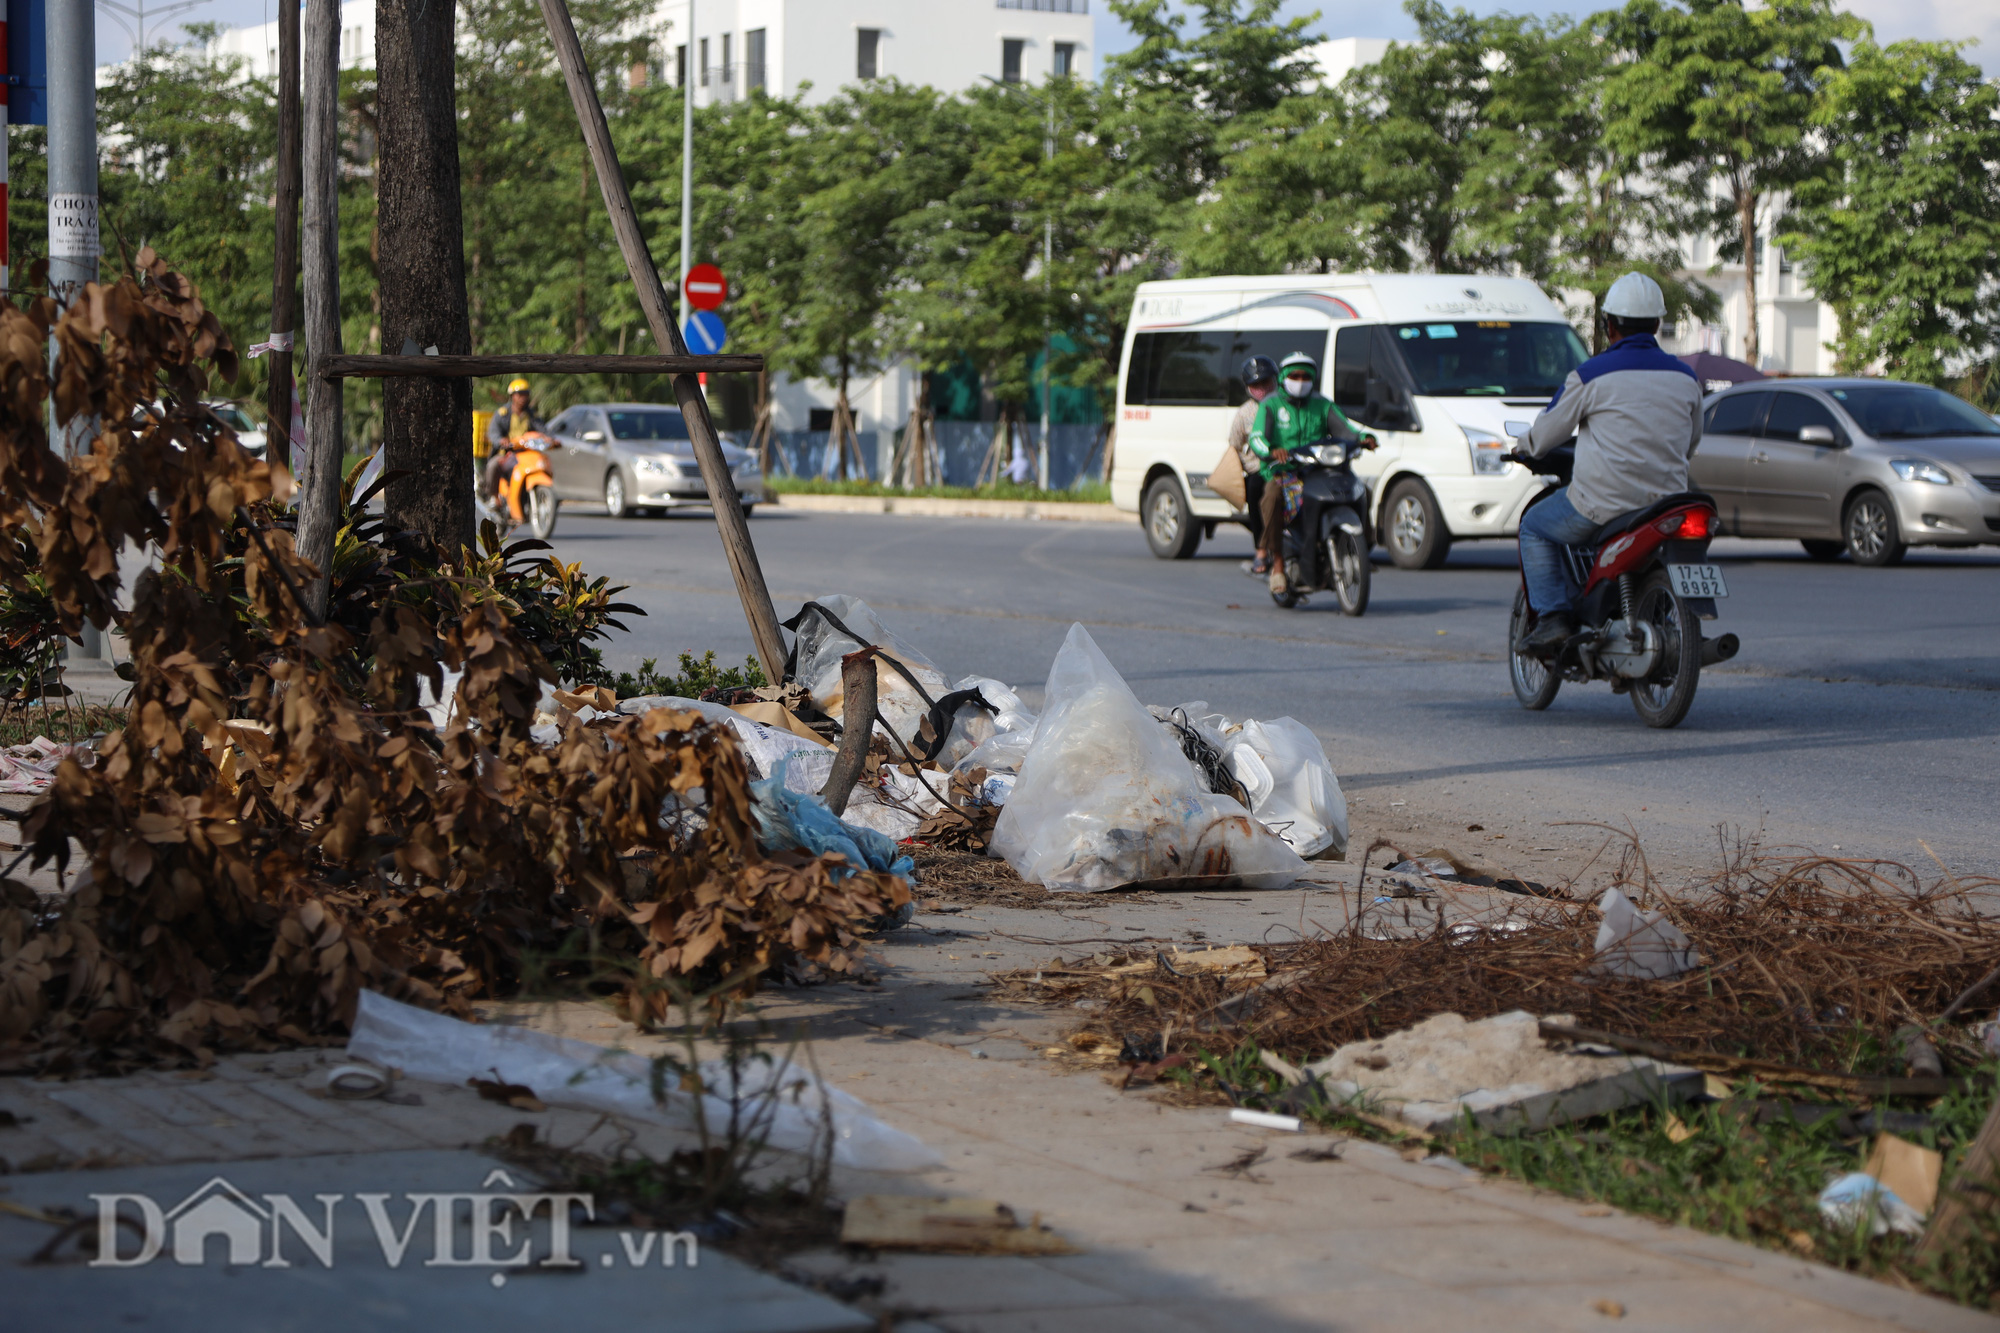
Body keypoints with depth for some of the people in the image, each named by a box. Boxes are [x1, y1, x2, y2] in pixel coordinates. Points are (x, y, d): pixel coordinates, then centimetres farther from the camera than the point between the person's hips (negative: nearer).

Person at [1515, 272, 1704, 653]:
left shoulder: (1590, 375, -8)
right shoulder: (1685, 378, 6)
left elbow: (1546, 433, 2)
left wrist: (1526, 446, 26)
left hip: (1604, 503, -5)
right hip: (1668, 503, 5)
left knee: (1535, 527, 18)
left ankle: (1554, 617, 4)